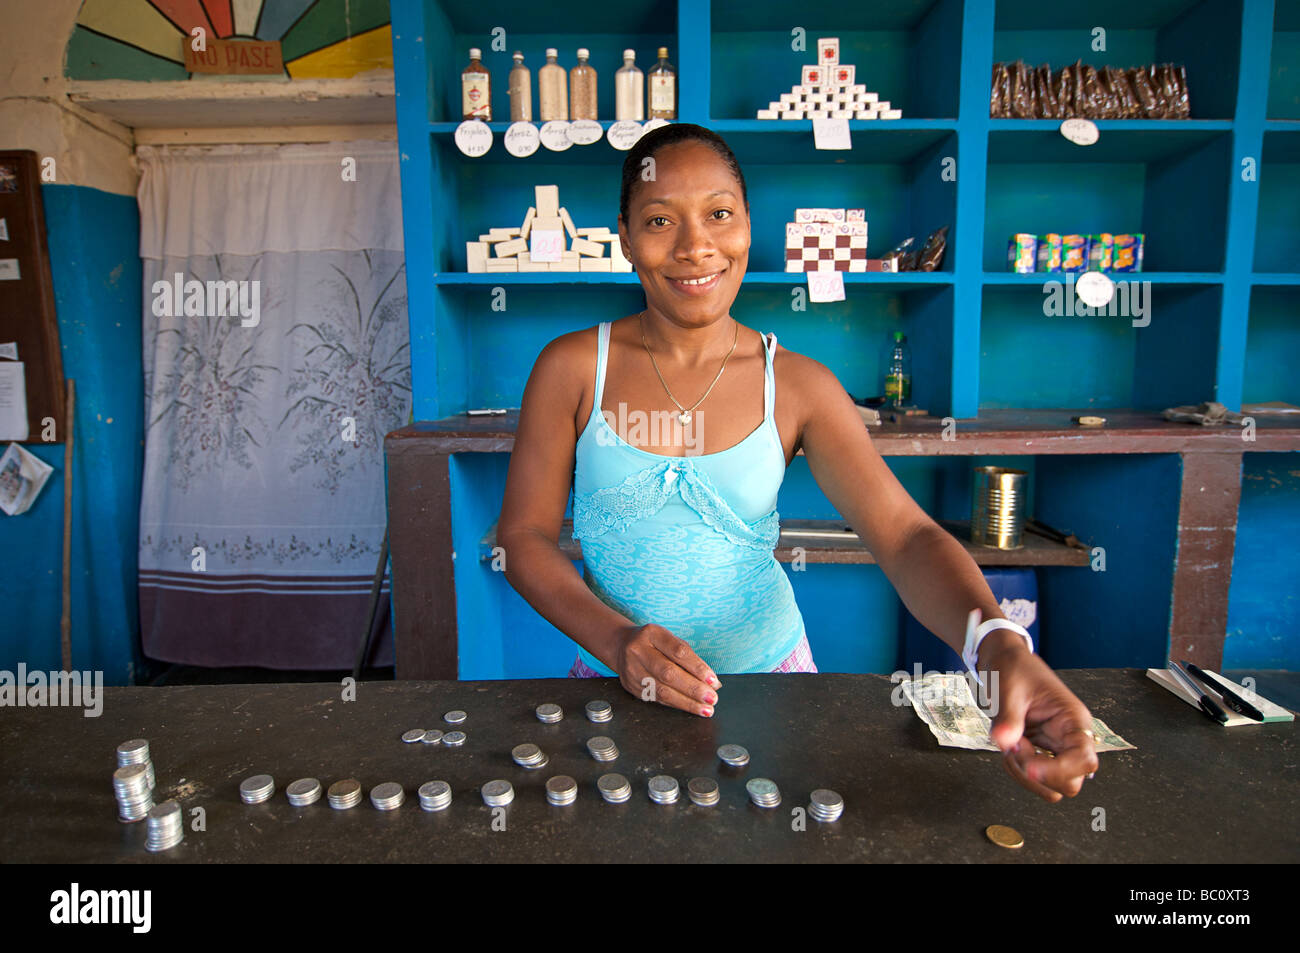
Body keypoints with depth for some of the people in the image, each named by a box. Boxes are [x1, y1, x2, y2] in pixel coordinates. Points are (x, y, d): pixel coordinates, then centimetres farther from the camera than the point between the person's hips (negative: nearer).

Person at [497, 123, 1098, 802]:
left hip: (768, 670, 1)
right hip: (615, 680, 0)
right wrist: (616, 640, -24)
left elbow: (906, 535, -16)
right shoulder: (571, 368, -9)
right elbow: (524, 535, -8)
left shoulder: (799, 386, -8)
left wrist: (997, 641, -35)